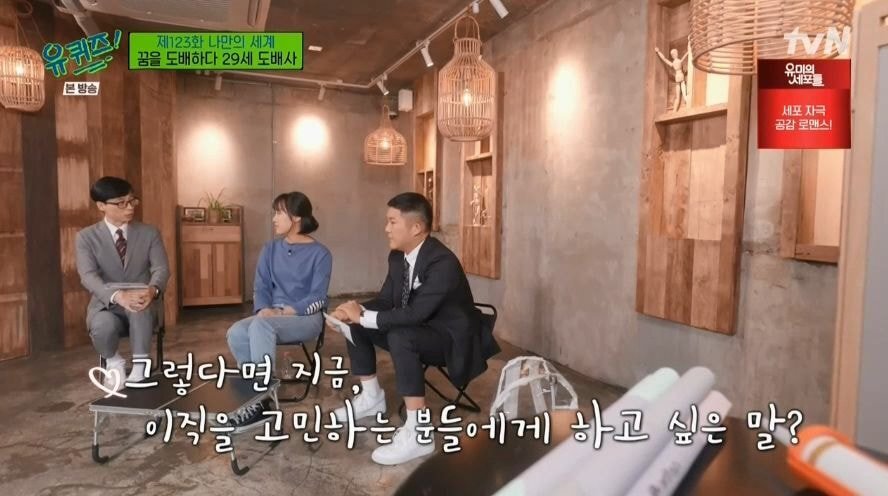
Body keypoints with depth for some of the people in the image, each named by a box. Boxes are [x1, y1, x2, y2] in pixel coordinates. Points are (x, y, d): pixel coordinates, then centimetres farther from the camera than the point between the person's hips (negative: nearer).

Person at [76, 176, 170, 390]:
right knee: (103, 325, -35)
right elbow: (88, 276, -16)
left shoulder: (150, 233, 2)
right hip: (106, 305, 0)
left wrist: (152, 290, -34)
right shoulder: (86, 237, -2)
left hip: (142, 304, 0)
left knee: (139, 308, -36)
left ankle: (140, 367, -22)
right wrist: (118, 295, -38)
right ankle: (114, 362, -2)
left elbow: (161, 269, -8)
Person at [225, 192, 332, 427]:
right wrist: (264, 309, -13)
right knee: (236, 333, -26)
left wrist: (286, 312, -21)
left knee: (260, 326, -34)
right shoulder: (271, 249, 13)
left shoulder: (320, 253, -5)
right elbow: (260, 286, 9)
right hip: (272, 318, 5)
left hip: (307, 318, -5)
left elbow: (317, 298, -11)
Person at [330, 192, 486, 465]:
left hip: (450, 337, -9)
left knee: (400, 337, -37)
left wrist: (363, 316, -28)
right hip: (416, 329, 9)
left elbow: (414, 314, -35)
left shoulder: (443, 262, -29)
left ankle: (417, 433, -29)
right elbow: (385, 300, 5)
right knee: (355, 326, 3)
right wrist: (358, 311, -16)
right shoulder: (397, 256, -2)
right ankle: (372, 397, 18)